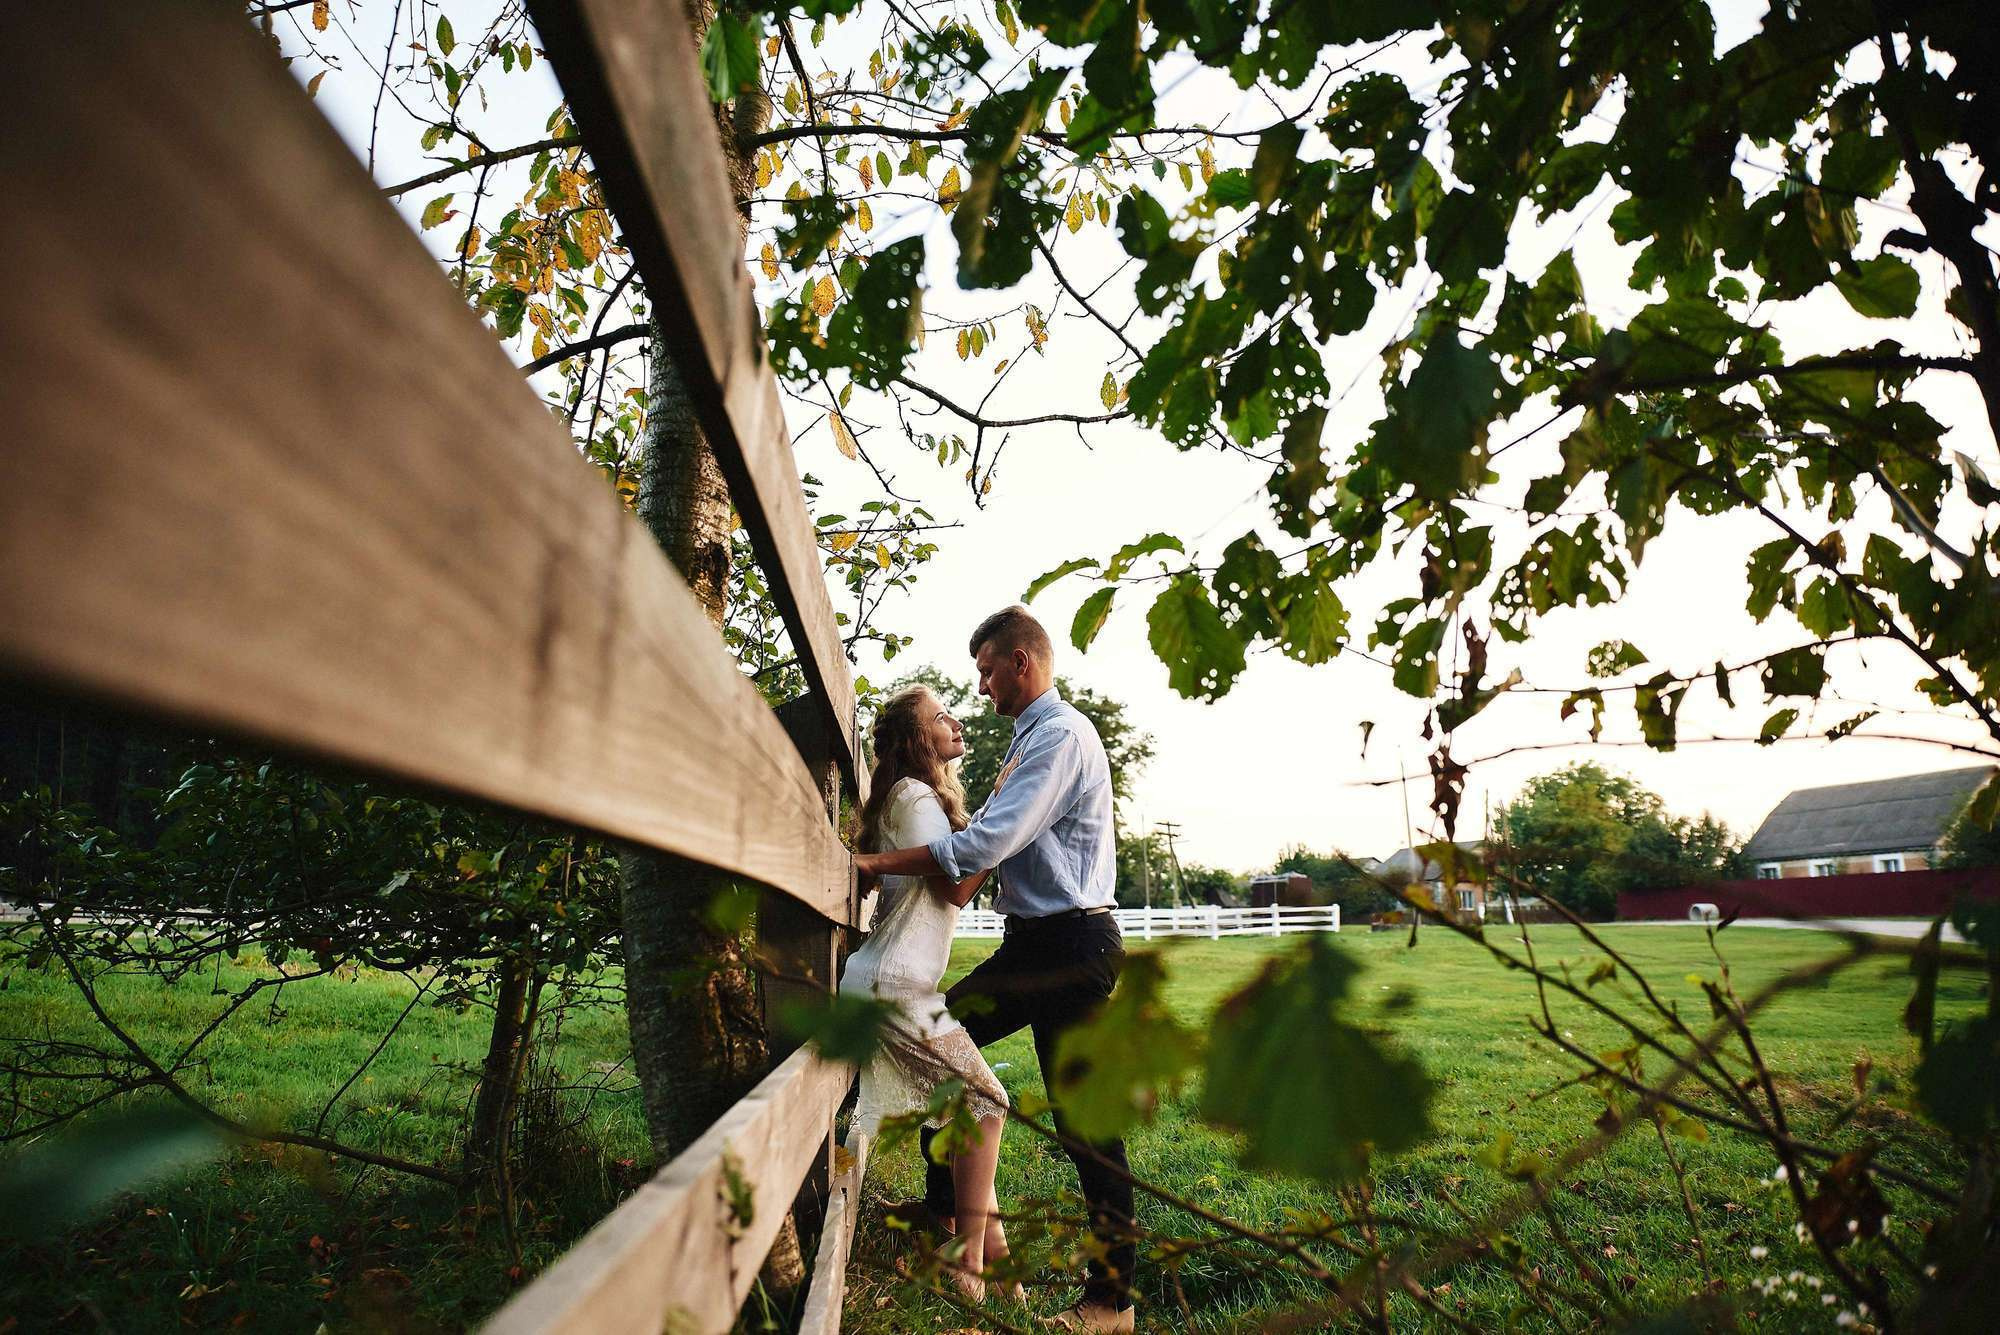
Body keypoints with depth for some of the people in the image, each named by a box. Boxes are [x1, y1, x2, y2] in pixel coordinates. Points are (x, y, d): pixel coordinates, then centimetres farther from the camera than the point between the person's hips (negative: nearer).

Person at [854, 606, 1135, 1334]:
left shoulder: (1061, 735, -17)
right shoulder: (1029, 736, 14)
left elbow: (987, 842, -25)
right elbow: (1003, 842, 20)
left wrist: (875, 862, -21)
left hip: (1073, 946, -10)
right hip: (1032, 942, 10)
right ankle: (943, 1207, 24)